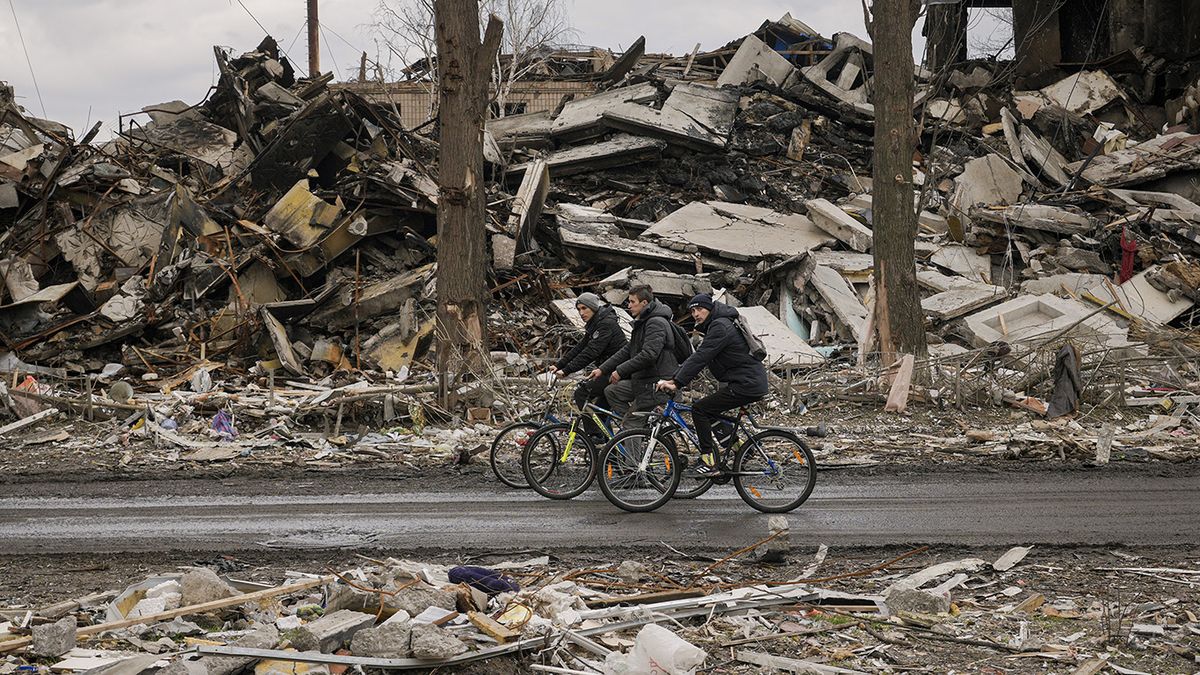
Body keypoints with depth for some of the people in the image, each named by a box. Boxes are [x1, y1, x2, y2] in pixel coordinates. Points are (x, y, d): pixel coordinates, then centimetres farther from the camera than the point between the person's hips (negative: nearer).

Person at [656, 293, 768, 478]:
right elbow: (696, 358, 16)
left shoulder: (720, 327, -14)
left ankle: (709, 464, -12)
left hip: (746, 385, -10)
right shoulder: (715, 326, 19)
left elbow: (700, 358, -22)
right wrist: (673, 379, 5)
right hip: (751, 382, 10)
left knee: (699, 409, -11)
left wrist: (677, 383, -24)